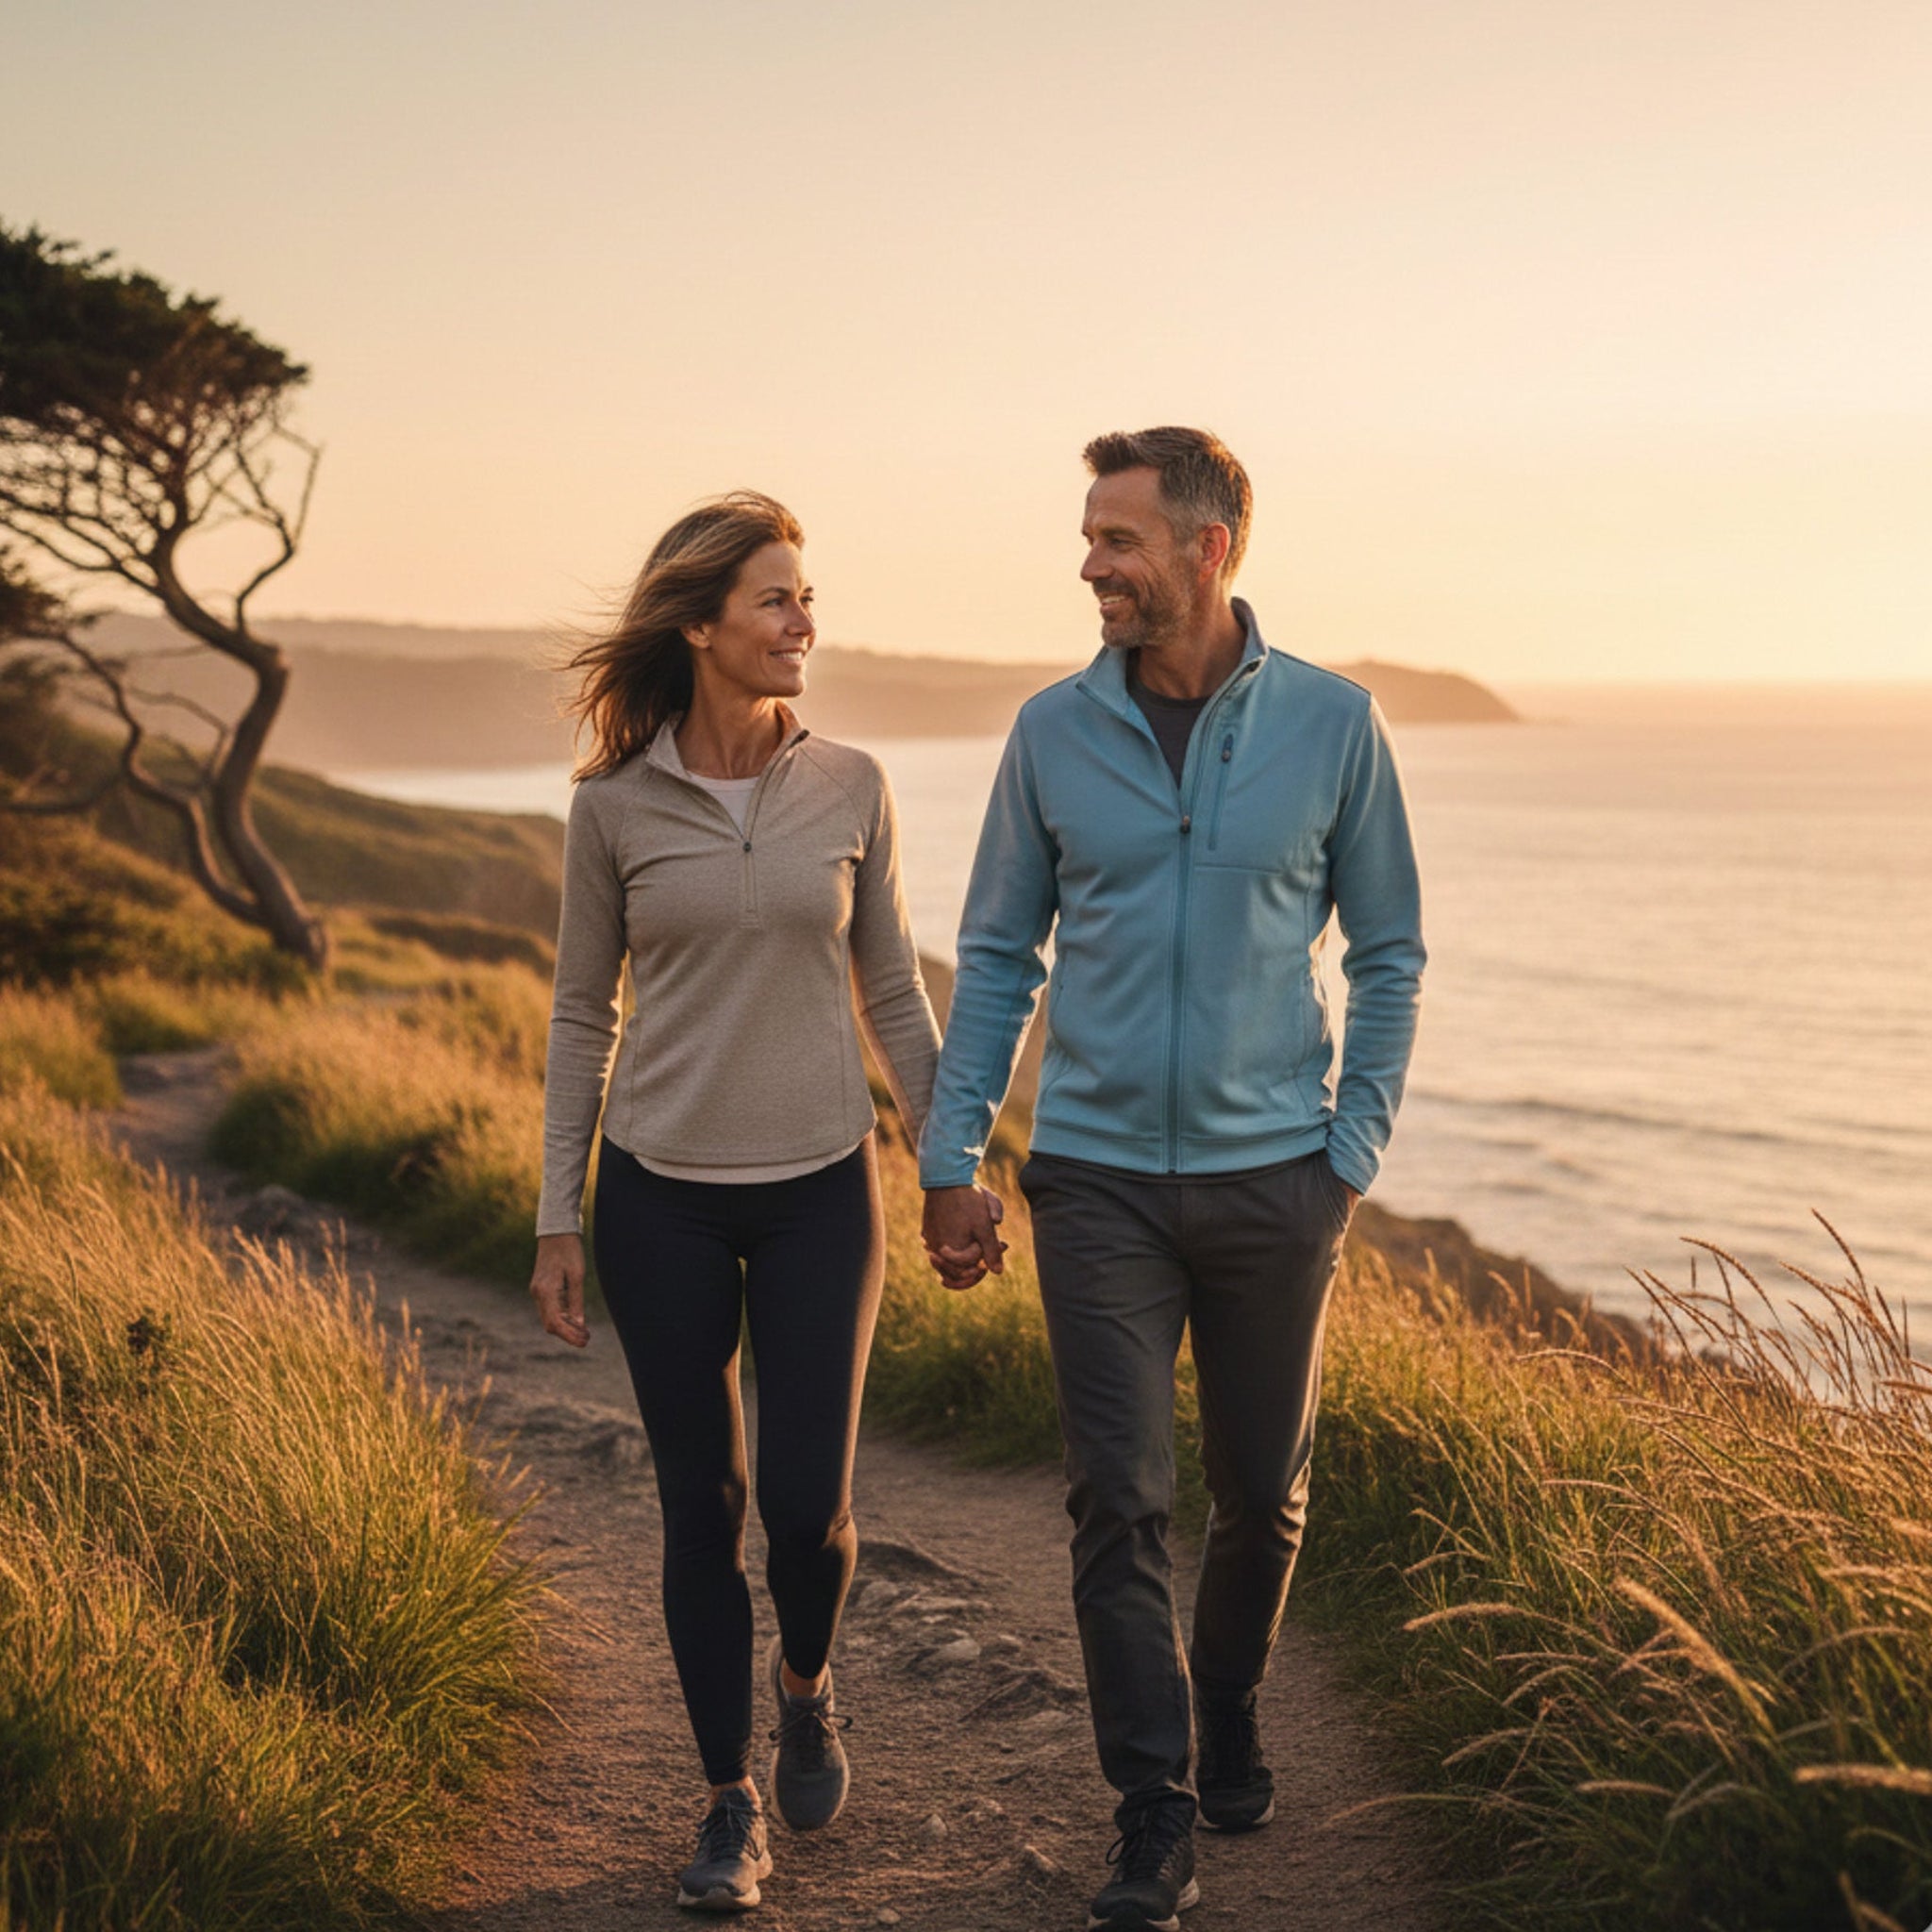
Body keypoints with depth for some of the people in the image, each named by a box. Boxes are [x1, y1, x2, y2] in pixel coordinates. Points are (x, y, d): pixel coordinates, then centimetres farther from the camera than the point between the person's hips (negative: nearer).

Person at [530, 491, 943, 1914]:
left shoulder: (850, 787, 0)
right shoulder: (613, 805, -3)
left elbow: (892, 994, 7)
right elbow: (582, 1018, 4)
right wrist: (557, 1220, 2)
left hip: (819, 1194, 1)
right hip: (662, 1200, 0)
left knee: (809, 1501, -1)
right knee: (701, 1507, 5)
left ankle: (807, 1688, 32)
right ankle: (733, 1802, 21)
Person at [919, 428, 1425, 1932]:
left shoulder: (1332, 725, -3)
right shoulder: (1054, 733, 0)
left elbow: (1388, 952, 5)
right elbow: (997, 957, 7)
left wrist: (1355, 1153, -2)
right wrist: (951, 1159, 2)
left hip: (1273, 1177, 0)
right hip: (1099, 1176, 0)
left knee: (1263, 1492, 12)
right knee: (1120, 1501, -5)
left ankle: (1228, 1718, 38)